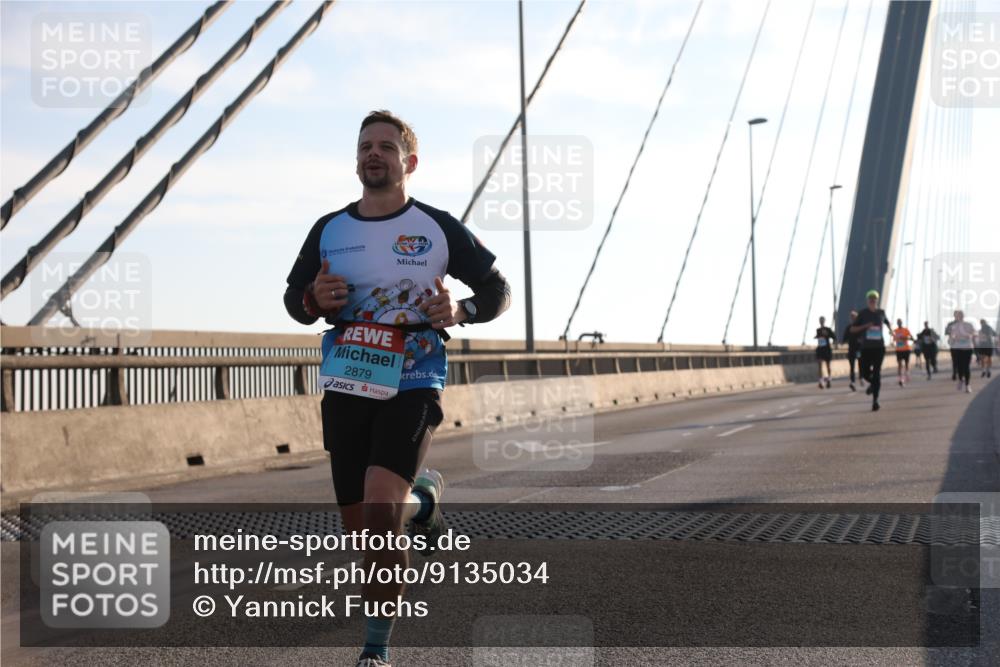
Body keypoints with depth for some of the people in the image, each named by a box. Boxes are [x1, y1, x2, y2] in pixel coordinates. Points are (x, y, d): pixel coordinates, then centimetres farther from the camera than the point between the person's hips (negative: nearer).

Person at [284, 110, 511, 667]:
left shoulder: (438, 228, -1)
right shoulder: (329, 230, 6)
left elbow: (498, 291, 7)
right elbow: (294, 299, 16)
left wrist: (460, 312, -14)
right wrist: (314, 299, -8)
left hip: (412, 390, -4)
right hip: (345, 391, 4)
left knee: (380, 510, -22)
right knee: (362, 530, 8)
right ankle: (422, 499, 43)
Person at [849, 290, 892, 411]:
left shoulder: (881, 312, 7)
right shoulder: (863, 313, 0)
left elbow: (886, 321, 29)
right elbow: (852, 329, 0)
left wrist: (890, 329, 8)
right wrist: (865, 326, -14)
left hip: (879, 347, 0)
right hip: (866, 347, 0)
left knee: (877, 373, -9)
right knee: (865, 373, 4)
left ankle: (875, 400, -10)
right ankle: (872, 383, 40)